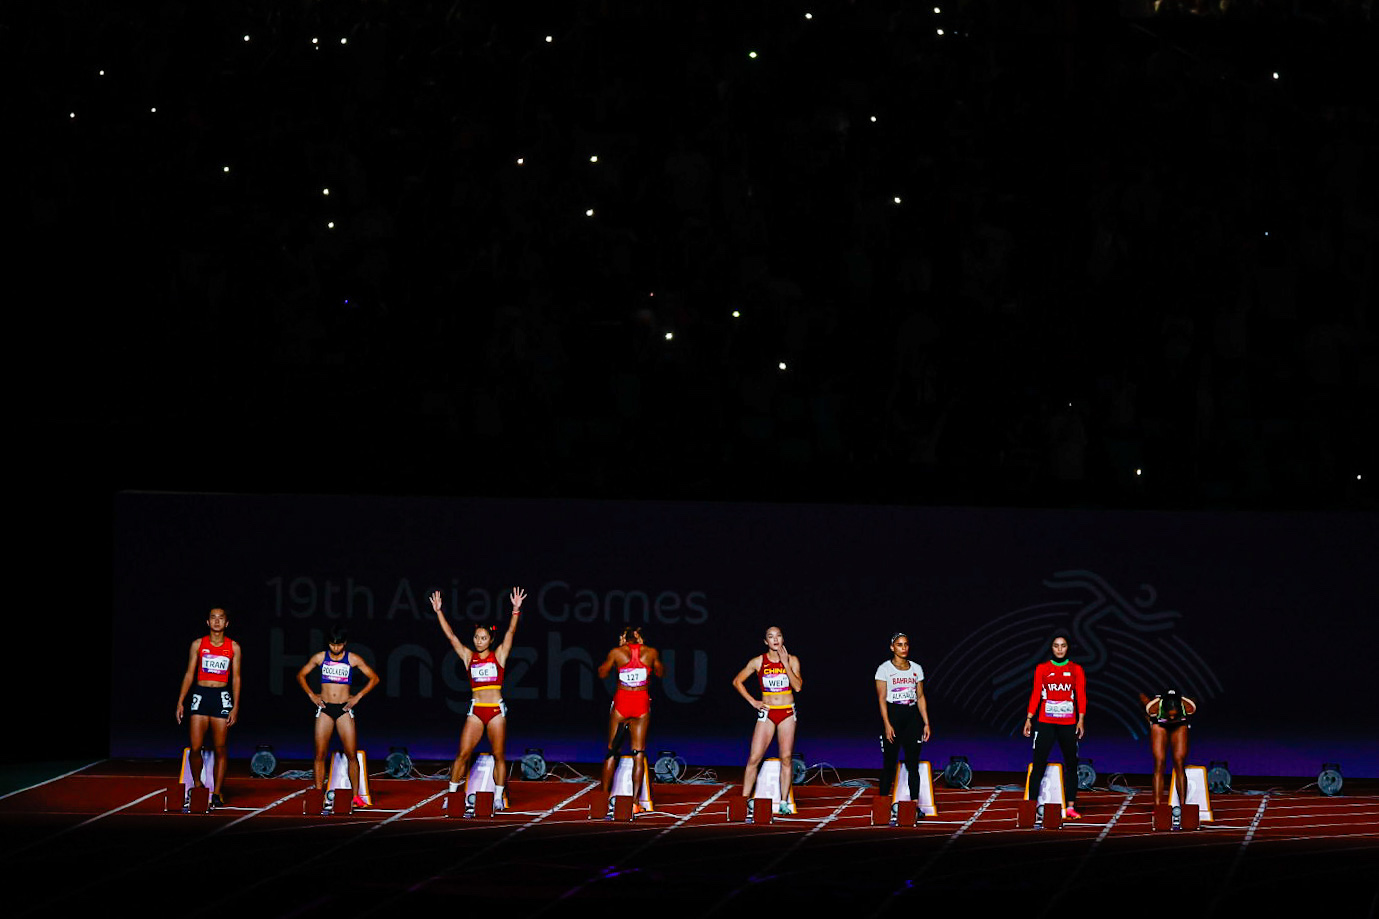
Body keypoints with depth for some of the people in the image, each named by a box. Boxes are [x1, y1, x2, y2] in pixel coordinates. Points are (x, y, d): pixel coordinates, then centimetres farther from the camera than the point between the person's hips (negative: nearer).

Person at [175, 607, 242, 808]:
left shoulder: (233, 647, 6)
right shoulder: (198, 644, 7)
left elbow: (236, 678, 6)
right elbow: (189, 674, 8)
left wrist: (235, 707, -1)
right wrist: (180, 702, 2)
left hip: (222, 697, 0)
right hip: (200, 695, 0)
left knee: (220, 748, -1)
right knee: (195, 747, -6)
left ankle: (217, 792, 4)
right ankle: (197, 784, 15)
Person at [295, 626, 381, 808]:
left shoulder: (353, 659, 1)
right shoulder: (320, 657, 4)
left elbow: (374, 678, 8)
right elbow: (301, 675, 15)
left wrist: (358, 697, 0)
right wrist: (311, 695, 4)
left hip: (344, 709, -1)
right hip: (324, 708, 1)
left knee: (352, 755, -5)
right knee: (320, 755, -3)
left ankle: (356, 795, -1)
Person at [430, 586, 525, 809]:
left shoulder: (499, 655, 4)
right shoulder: (468, 657, 8)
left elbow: (511, 632, -6)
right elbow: (451, 635, 5)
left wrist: (516, 610, -19)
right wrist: (438, 611, -2)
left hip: (496, 710, -1)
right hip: (476, 710, 1)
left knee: (498, 755, 2)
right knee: (462, 753, -4)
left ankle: (499, 797, 7)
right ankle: (452, 793, 1)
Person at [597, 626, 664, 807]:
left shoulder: (617, 652, -1)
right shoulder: (650, 652, 1)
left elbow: (602, 673, 11)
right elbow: (661, 673, 18)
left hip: (621, 702, 0)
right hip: (642, 703, 0)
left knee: (612, 751, 9)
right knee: (639, 754, 2)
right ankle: (635, 802, -5)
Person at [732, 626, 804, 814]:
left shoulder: (792, 660, 2)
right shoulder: (758, 662, 1)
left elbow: (798, 686, -10)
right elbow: (737, 681, 9)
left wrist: (785, 663, -15)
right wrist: (752, 701, 2)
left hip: (787, 712, 0)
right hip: (767, 712, 0)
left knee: (786, 758, -1)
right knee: (754, 758, -7)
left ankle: (784, 802, 3)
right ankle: (744, 800, -4)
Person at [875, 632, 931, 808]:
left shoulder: (916, 669, 11)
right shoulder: (884, 669, -1)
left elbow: (920, 697, 13)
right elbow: (882, 698, -5)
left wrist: (926, 723, 6)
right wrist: (887, 724, -14)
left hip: (912, 716, 3)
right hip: (892, 714, -3)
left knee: (912, 764, 1)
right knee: (889, 763, -2)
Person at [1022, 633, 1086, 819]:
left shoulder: (1076, 670, 7)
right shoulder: (1042, 669, 6)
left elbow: (1081, 696, 4)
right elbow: (1035, 695, 5)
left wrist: (1081, 720, -6)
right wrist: (1029, 719, -1)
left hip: (1069, 725, 1)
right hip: (1045, 723, -1)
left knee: (1071, 765, 3)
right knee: (1039, 764, -7)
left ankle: (1070, 806, 9)